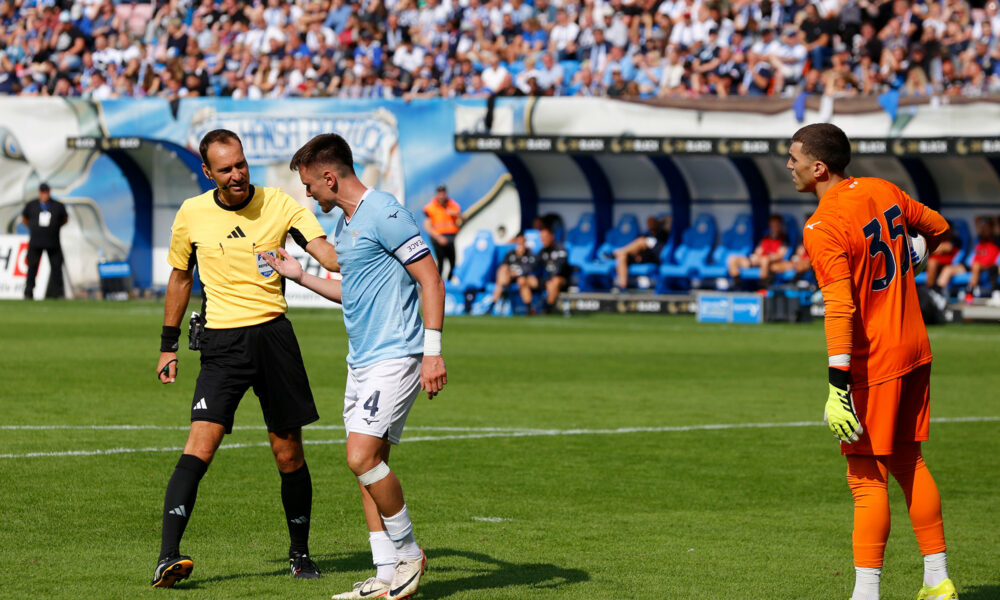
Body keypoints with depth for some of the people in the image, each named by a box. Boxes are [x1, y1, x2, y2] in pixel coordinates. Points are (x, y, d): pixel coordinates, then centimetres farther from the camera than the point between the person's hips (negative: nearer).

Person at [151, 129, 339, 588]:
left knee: (288, 453, 4)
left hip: (274, 333, 0)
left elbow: (328, 254, -8)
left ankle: (300, 552, 23)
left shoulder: (279, 205, 0)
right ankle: (168, 557, -21)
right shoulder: (192, 214, 4)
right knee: (200, 444, -16)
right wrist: (168, 346, 18)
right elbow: (180, 277, 18)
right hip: (222, 340, 0)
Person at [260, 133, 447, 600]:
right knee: (368, 463, 5)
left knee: (363, 456, -16)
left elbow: (430, 280, -15)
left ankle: (408, 553, 1)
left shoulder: (383, 213, -13)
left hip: (395, 357, -9)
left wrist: (433, 351, -20)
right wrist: (299, 275, 27)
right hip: (361, 361, 10)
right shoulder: (343, 223, 17)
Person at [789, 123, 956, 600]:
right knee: (908, 464, 18)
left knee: (868, 478, -4)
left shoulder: (823, 228, -18)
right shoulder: (884, 193, 4)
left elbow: (840, 309, -25)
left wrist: (839, 386, -27)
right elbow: (939, 229, 19)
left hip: (872, 364, -8)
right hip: (914, 351, 8)